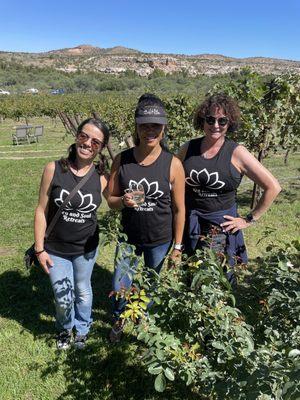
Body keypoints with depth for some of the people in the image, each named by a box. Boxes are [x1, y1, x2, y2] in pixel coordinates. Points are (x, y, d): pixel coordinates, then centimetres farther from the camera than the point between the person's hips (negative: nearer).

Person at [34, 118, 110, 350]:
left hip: (86, 249, 1)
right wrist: (40, 249, -7)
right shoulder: (54, 169, -15)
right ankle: (65, 328, 46)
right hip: (55, 249, -1)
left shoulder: (101, 178, -12)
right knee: (63, 299, 10)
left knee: (83, 292, 21)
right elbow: (42, 211, -9)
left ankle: (82, 329, 52)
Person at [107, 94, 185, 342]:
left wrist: (177, 246, -4)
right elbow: (110, 199, -1)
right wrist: (123, 201, -25)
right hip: (129, 236, 1)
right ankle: (119, 320, 41)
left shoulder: (173, 164, -13)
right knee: (120, 288, 6)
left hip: (160, 240, -1)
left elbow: (179, 209, -7)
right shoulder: (121, 160, -9)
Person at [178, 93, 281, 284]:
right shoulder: (188, 148, 1)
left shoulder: (236, 153, -8)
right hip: (189, 226, 3)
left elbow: (273, 187, -7)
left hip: (223, 228, -2)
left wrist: (250, 220, -5)